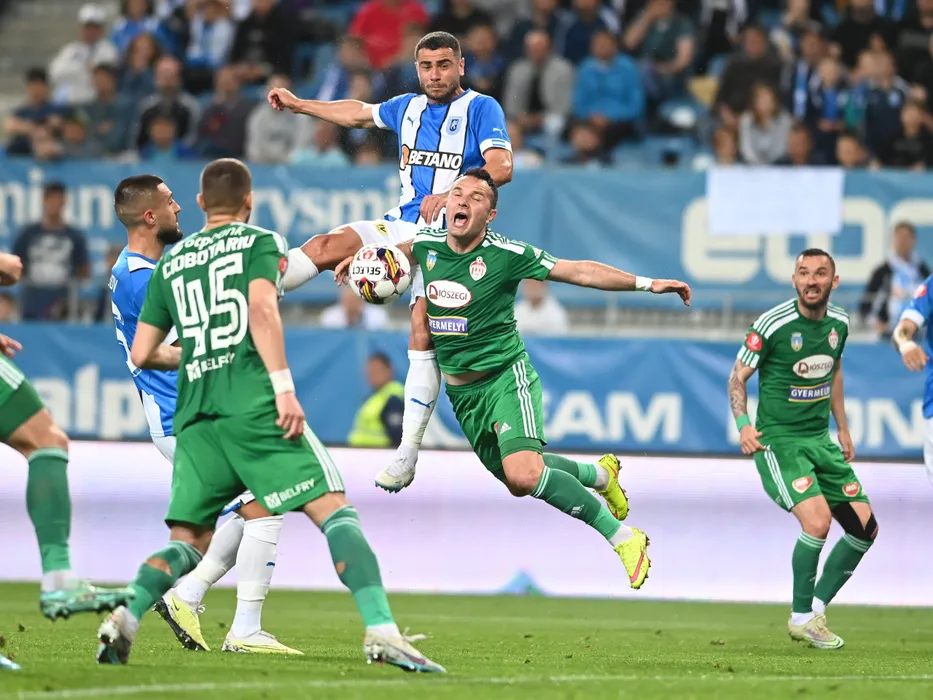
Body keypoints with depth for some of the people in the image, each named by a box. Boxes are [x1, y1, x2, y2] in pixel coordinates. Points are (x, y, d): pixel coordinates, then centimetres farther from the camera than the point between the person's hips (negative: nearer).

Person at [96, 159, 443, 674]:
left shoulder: (169, 263, 21)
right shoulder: (260, 242, 8)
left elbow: (142, 354, 19)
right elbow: (261, 306, -12)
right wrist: (284, 386, -16)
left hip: (195, 415, 5)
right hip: (253, 404, -5)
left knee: (188, 541, 11)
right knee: (334, 511, -5)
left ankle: (126, 615, -15)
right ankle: (380, 629, -20)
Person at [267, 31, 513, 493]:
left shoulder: (480, 108, -5)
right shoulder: (407, 108, 14)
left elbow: (501, 167, -20)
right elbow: (358, 113, 34)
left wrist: (450, 194, -33)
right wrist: (298, 105, 39)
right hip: (404, 227, 5)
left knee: (423, 335, -16)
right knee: (330, 245, -20)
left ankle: (408, 453, -14)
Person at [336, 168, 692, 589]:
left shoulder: (506, 254, -15)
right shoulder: (427, 246, -2)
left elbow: (579, 271, -10)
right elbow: (402, 250, 25)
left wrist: (646, 283, -14)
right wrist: (361, 258, 12)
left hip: (505, 376, -6)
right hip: (461, 390, 6)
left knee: (524, 474, -28)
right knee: (514, 479, 14)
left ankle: (623, 539, -18)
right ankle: (600, 474, 42)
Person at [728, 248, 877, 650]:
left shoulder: (838, 324, 3)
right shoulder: (772, 325, -15)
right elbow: (738, 377, -5)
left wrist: (843, 429, 23)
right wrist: (743, 424, -19)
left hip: (820, 440, 7)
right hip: (778, 438, -7)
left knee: (864, 528, 1)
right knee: (818, 520, -24)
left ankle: (816, 608, 15)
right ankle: (802, 618, -6)